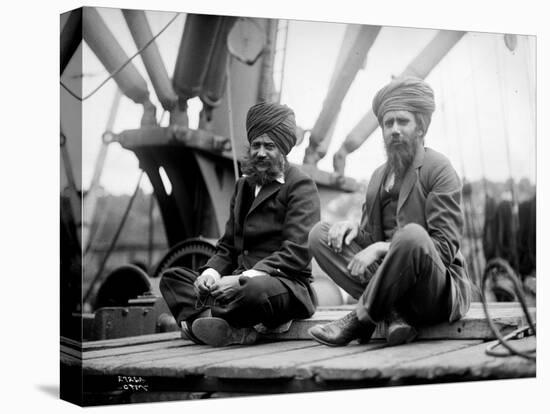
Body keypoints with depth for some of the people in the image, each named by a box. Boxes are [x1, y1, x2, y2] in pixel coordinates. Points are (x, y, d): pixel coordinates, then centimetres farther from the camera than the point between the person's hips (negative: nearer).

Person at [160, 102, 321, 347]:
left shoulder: (301, 186, -2)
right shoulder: (243, 186, 22)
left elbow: (297, 253, -14)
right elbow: (227, 247, 20)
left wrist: (245, 278, -24)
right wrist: (211, 272, -4)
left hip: (286, 284, -8)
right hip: (241, 282, 8)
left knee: (256, 288, -41)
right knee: (172, 277, -6)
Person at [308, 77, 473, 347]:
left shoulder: (440, 170, -5)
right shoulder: (380, 175, 17)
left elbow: (445, 247, -14)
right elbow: (371, 237, 17)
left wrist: (381, 248, -21)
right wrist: (354, 228, -7)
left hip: (441, 293, -6)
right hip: (389, 282, 6)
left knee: (412, 235, -38)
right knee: (319, 234, -7)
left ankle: (361, 318, -18)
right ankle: (391, 313, -19)